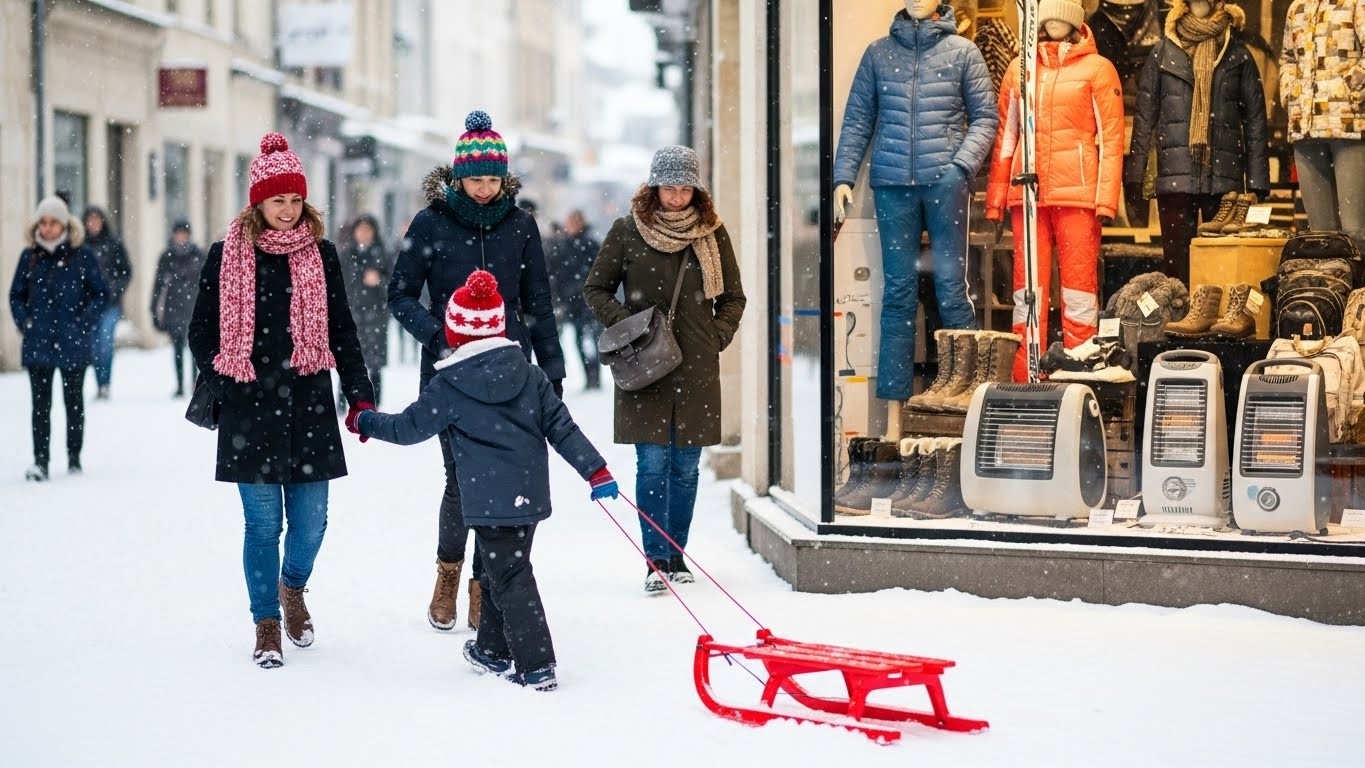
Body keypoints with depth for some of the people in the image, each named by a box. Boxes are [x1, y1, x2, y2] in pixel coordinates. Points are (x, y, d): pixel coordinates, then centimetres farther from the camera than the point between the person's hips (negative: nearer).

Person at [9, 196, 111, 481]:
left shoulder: (81, 255, -3)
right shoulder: (29, 256, 5)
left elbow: (103, 294, 1)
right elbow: (16, 295, 14)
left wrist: (84, 323, -9)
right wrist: (24, 322, 0)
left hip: (72, 343, -1)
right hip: (38, 343, 1)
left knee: (74, 401, 11)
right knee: (40, 404, -3)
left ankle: (74, 458, 21)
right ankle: (40, 462, -5)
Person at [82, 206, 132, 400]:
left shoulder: (114, 243, 3)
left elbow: (127, 271, 7)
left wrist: (117, 288, -6)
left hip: (110, 300, -2)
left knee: (105, 340, -14)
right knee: (95, 344, 2)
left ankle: (105, 384, -14)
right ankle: (99, 385, 9)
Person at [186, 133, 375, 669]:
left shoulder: (321, 254, 7)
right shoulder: (226, 255, 1)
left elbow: (342, 331, 11)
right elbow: (202, 331, 6)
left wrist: (360, 394, 3)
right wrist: (222, 388, -4)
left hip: (309, 405, 2)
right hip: (250, 410, -2)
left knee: (311, 523, 3)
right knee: (263, 524, -1)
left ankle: (293, 587, 34)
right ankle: (267, 624, 15)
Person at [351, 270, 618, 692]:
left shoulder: (449, 386, -9)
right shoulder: (529, 375, 3)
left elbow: (408, 427, 0)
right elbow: (561, 427, 2)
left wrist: (365, 423, 17)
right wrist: (595, 469, 5)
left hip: (489, 503, -6)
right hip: (531, 494, 6)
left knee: (511, 578, -2)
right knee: (501, 568, 21)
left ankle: (536, 666, -6)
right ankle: (493, 649, 35)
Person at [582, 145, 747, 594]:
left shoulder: (712, 233, 5)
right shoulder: (628, 232, -1)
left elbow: (733, 298, 14)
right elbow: (595, 289, 7)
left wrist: (718, 337, 1)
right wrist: (625, 325, -7)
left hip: (696, 369, 2)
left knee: (686, 465, 7)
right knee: (652, 463, -6)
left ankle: (677, 556, 17)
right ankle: (656, 561, -3)